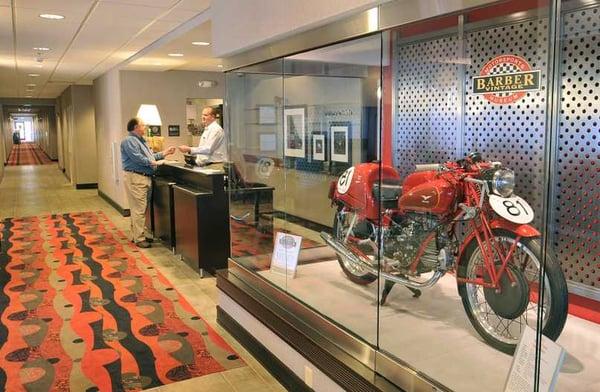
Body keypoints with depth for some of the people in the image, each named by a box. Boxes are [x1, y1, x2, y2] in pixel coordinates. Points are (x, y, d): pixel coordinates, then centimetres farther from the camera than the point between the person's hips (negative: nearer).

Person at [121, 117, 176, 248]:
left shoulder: (141, 140, 22)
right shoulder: (129, 141, -10)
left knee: (140, 208, 14)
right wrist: (154, 162, -18)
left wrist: (164, 153, 19)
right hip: (135, 178, -10)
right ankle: (139, 238, -5)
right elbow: (137, 157, -21)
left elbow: (150, 156, 24)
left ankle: (136, 235, 23)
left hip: (144, 178, 10)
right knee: (139, 209, -9)